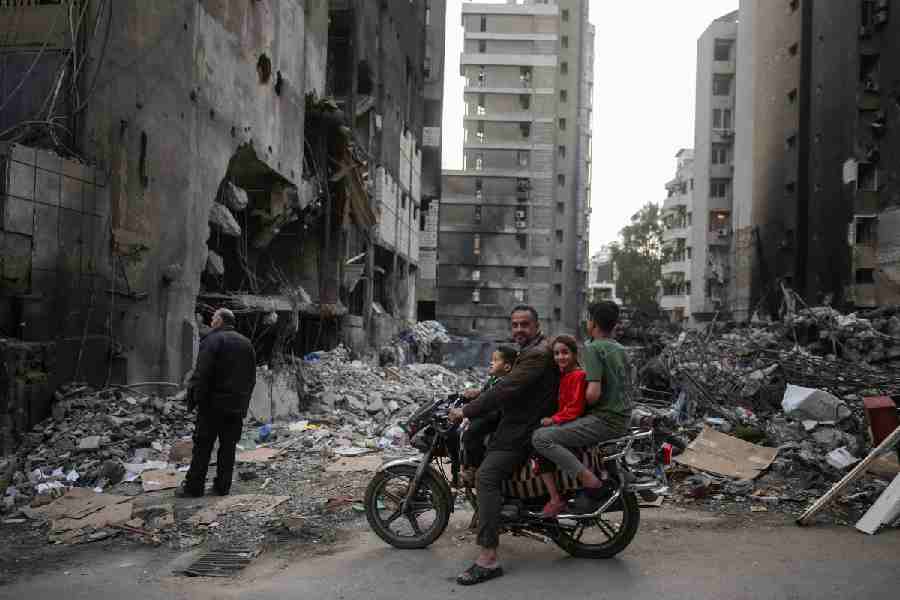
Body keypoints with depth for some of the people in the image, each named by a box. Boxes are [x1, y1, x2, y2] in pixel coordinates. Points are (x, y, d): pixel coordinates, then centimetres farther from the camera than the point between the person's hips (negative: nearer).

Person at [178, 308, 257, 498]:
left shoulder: (213, 340, -9)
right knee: (228, 447, 9)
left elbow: (202, 374, -17)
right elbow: (252, 377, 17)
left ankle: (194, 486, 4)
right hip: (237, 406, 6)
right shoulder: (246, 343, 14)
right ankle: (223, 486, 12)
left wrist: (194, 398, -10)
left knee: (202, 446, 1)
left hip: (214, 404, -6)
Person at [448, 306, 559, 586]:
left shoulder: (537, 354, -17)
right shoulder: (534, 349, 17)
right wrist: (479, 397, 18)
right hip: (521, 419, 11)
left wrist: (466, 411, -20)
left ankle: (488, 559, -25)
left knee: (486, 477, -22)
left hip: (523, 429, -11)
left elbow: (506, 389, -24)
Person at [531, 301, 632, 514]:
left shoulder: (592, 349, -12)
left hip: (604, 420, -10)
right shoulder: (620, 350, 15)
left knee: (541, 437, -17)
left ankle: (590, 482, -22)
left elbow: (593, 393, -21)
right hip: (623, 421, 10)